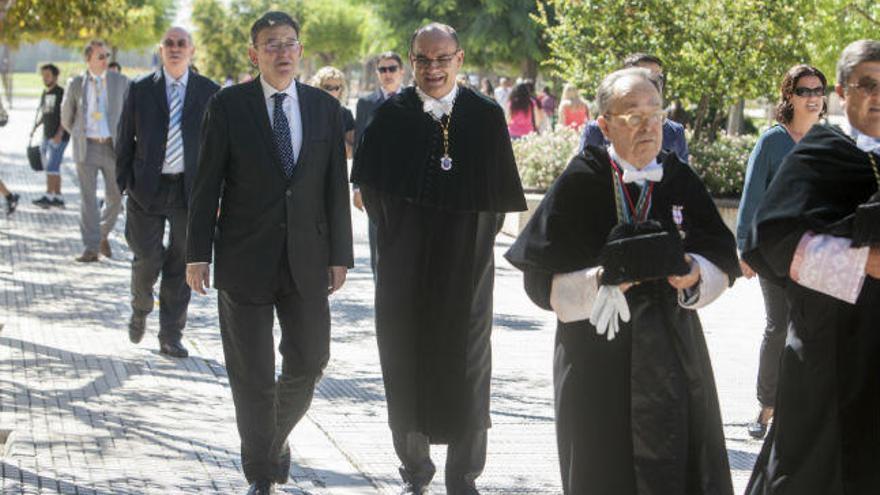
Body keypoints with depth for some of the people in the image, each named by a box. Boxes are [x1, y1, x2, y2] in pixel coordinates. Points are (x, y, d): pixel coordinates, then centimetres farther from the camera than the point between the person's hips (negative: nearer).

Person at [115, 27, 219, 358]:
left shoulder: (209, 92, 3)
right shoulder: (140, 90, 3)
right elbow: (125, 141, 6)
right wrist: (124, 186, 1)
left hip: (190, 190, 1)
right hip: (147, 188, 0)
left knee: (181, 265, 3)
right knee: (147, 260, -1)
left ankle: (170, 336, 12)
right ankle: (140, 310, 30)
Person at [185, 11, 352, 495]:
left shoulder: (325, 108, 4)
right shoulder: (228, 105, -4)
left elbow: (336, 186, 6)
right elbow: (206, 184, -3)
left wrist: (339, 255, 4)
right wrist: (198, 253, -7)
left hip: (306, 259, 3)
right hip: (245, 257, -2)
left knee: (308, 362, 6)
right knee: (252, 375, 4)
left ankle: (278, 437, 35)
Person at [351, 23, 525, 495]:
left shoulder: (486, 116, -3)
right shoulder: (392, 115, -2)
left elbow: (499, 193, 3)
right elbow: (371, 187, 6)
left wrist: (478, 239, 1)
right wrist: (393, 235, 4)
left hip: (465, 262, 0)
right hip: (405, 264, 1)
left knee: (465, 362, 4)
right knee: (406, 361, 6)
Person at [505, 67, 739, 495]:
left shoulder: (680, 180, 2)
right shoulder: (581, 183, -8)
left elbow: (723, 261, 4)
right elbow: (541, 278, -8)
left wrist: (694, 274, -16)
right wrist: (599, 281, -23)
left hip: (674, 354, 3)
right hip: (599, 360, -3)